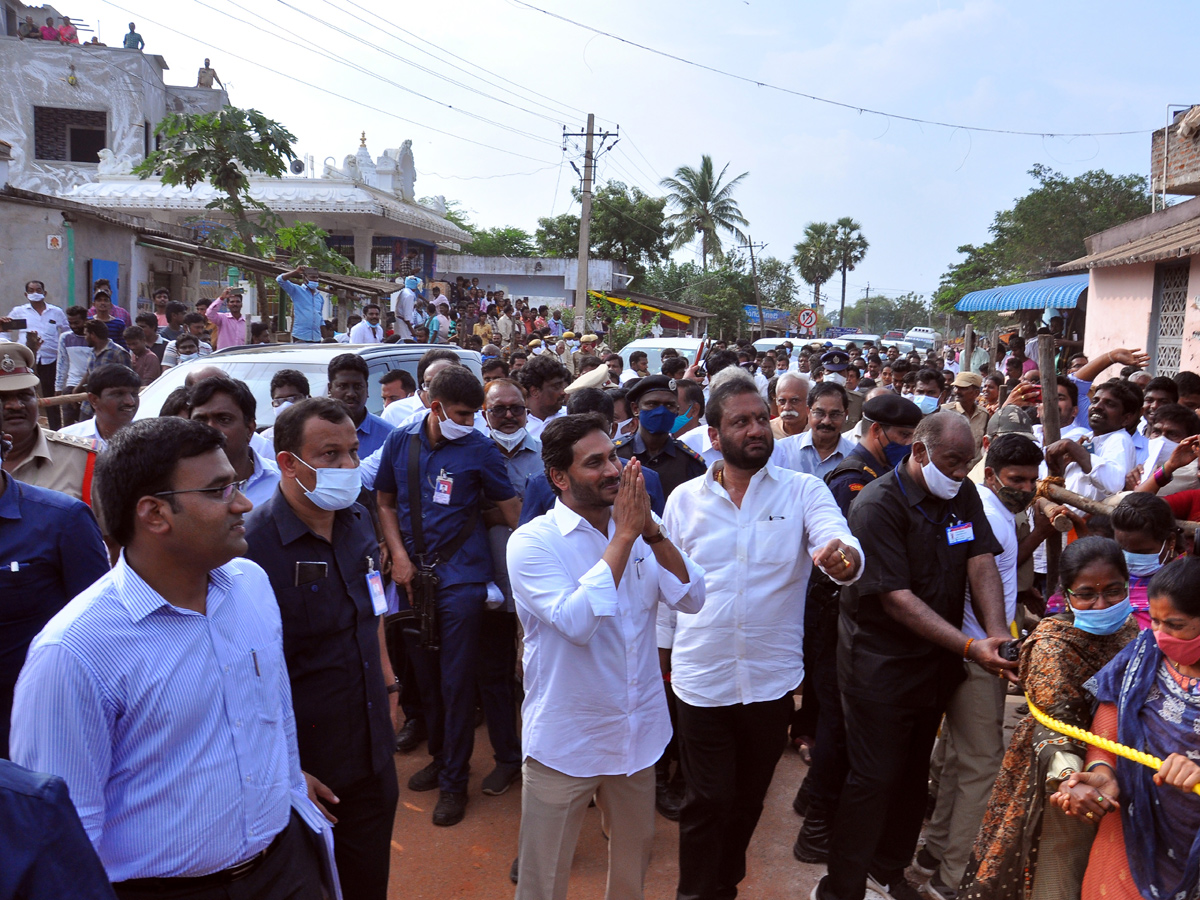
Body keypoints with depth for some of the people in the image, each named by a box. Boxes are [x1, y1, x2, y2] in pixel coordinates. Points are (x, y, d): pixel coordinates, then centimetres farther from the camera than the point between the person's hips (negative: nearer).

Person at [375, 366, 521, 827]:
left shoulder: (478, 449, -6)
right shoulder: (400, 441, 2)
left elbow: (511, 507, -2)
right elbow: (386, 503, 11)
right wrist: (400, 556, 0)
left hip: (460, 576, -3)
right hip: (414, 574, 3)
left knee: (456, 681, 0)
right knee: (425, 675, 15)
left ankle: (454, 779, 15)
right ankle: (439, 757, 35)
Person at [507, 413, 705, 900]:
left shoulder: (638, 533, 0)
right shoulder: (532, 541, -17)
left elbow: (691, 598, -8)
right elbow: (576, 621, -30)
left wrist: (651, 530, -20)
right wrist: (625, 535, -26)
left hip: (638, 731, 5)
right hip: (565, 741, -5)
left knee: (635, 855, 24)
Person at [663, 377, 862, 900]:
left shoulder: (803, 492, -5)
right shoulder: (684, 498, -2)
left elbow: (840, 543, -23)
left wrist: (843, 557, -45)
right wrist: (661, 650, 7)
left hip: (772, 679, 1)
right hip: (701, 679, -1)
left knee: (748, 798, 20)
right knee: (707, 802, 7)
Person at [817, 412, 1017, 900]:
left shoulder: (963, 495, 4)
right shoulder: (878, 505, -19)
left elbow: (981, 564, -4)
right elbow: (896, 599, -23)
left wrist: (998, 632, -20)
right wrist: (970, 646, -28)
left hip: (936, 660, 7)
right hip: (881, 663, -7)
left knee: (914, 772, 18)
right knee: (874, 778, -2)